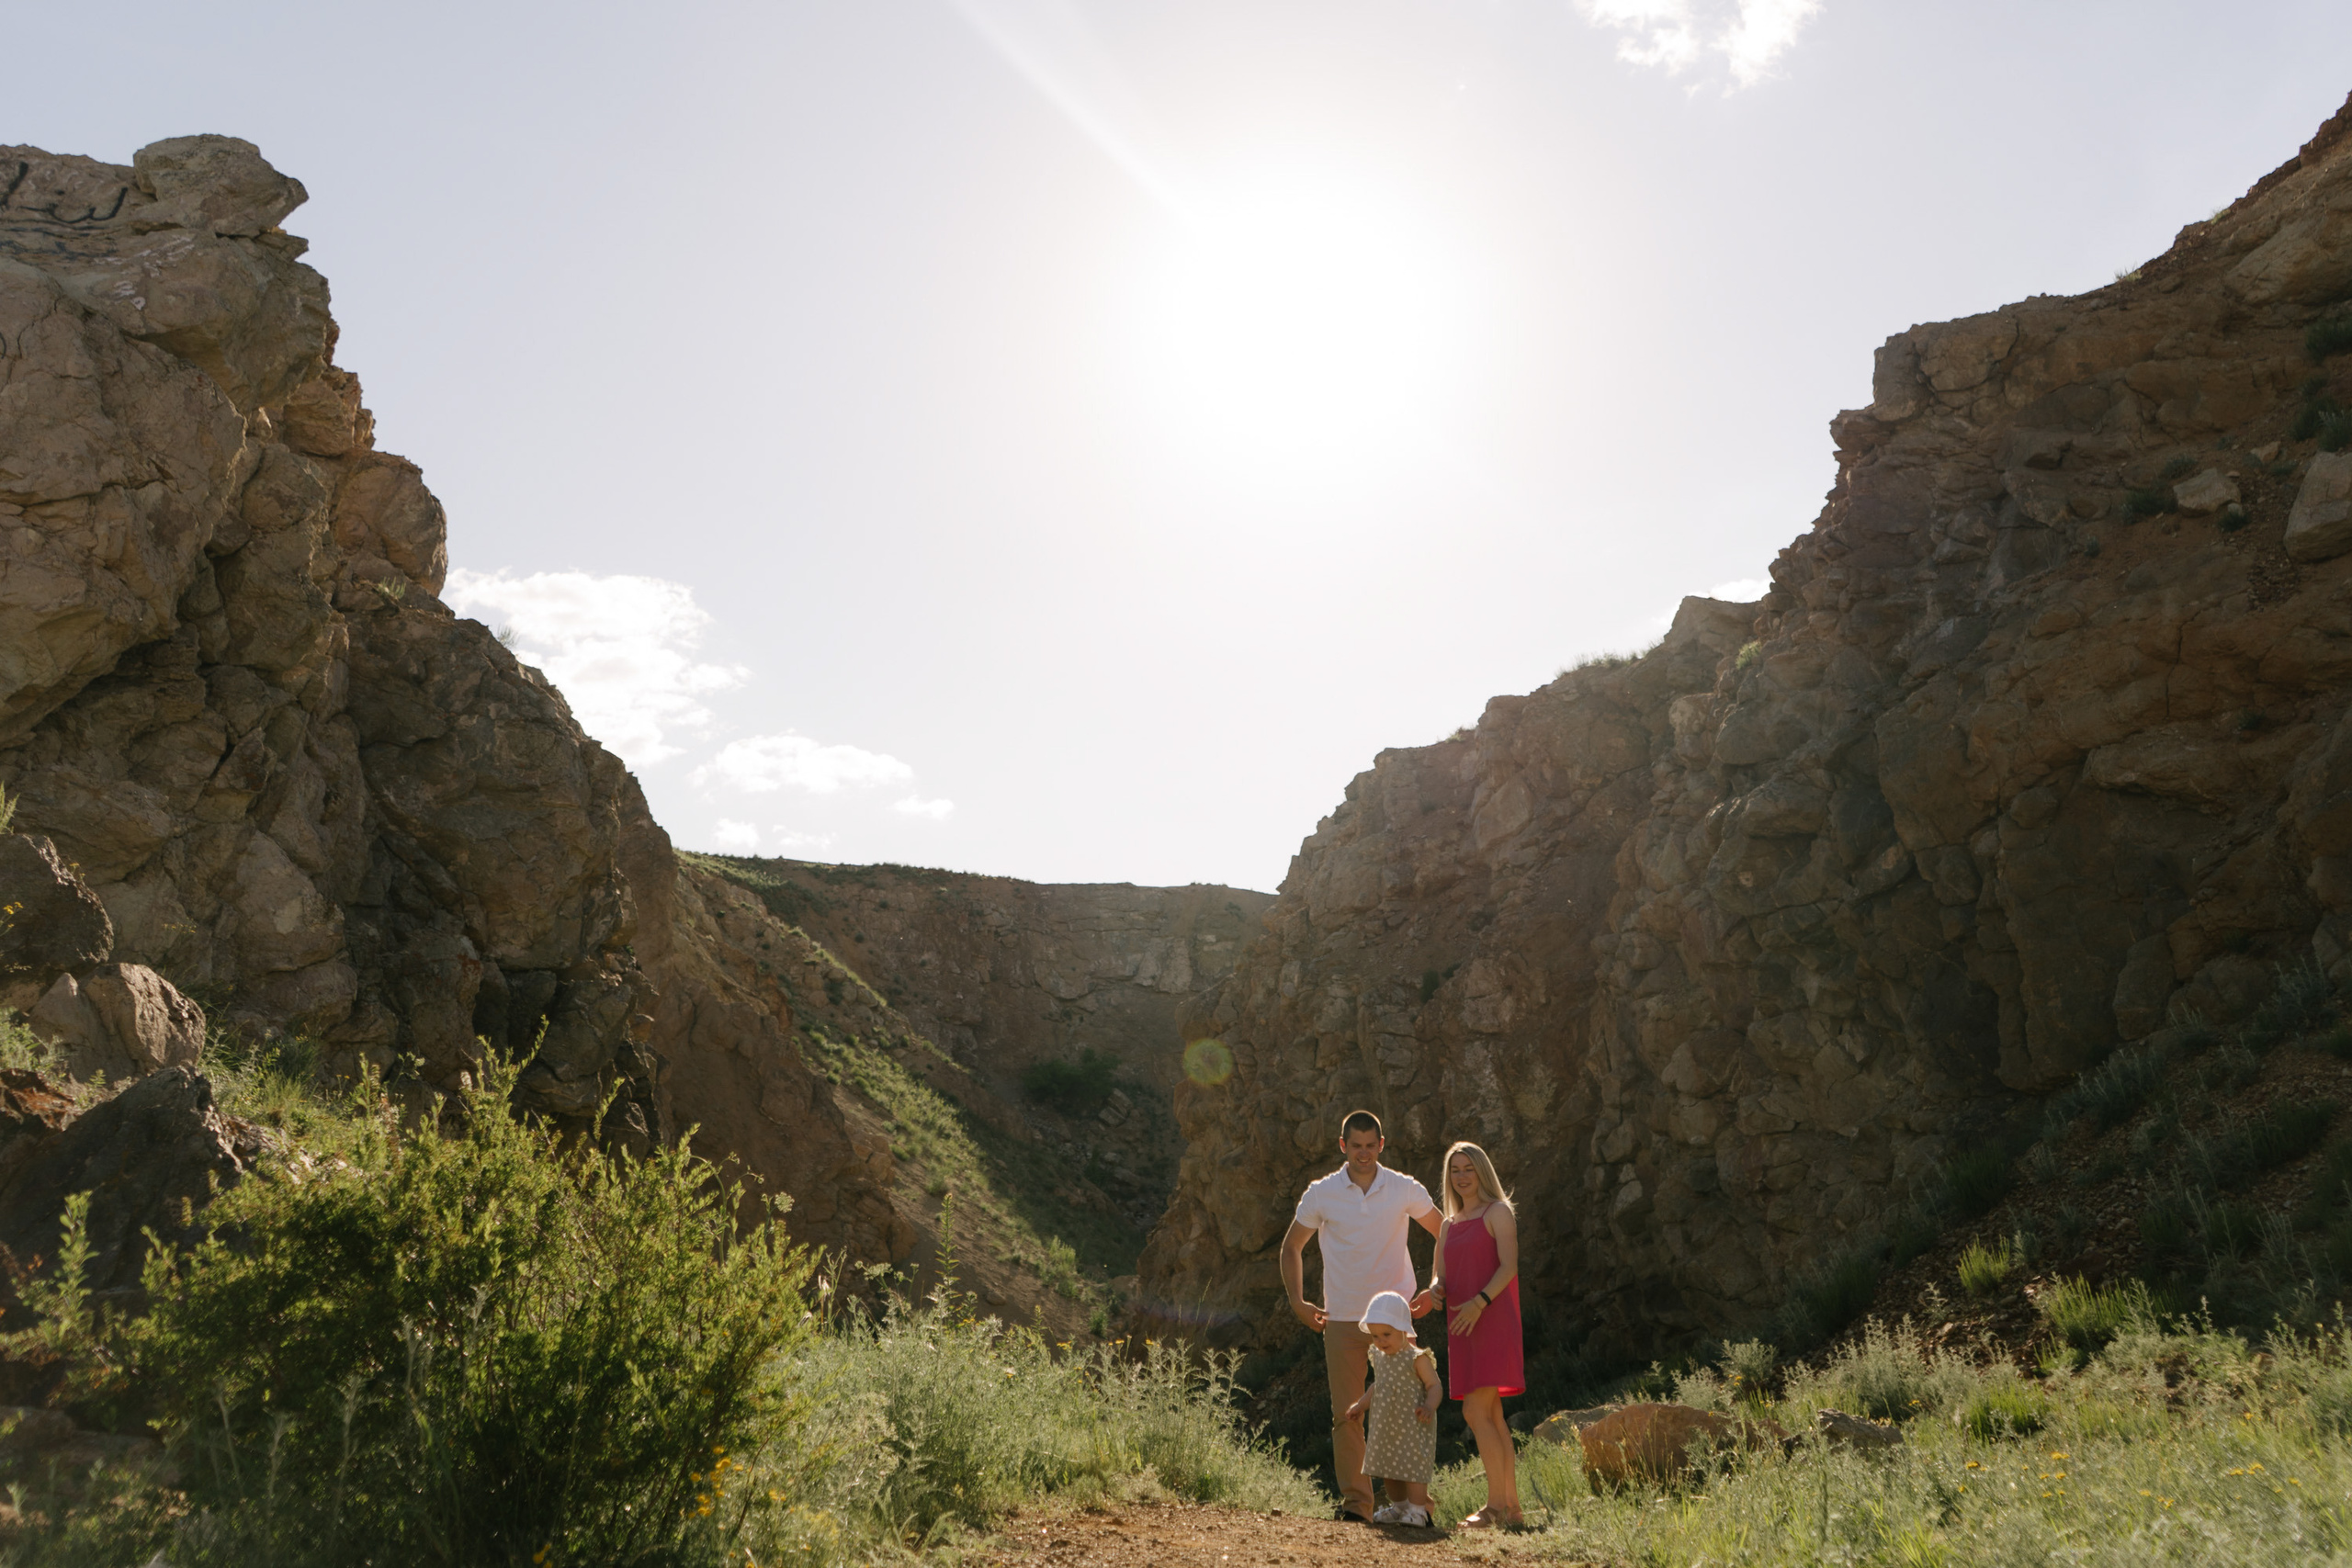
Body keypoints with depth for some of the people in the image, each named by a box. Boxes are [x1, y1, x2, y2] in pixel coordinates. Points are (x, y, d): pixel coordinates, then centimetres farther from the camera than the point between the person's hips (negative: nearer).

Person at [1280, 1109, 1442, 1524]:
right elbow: (1292, 1247, 13)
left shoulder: (1406, 1190, 1)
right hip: (1342, 1319, 0)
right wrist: (1297, 1300, 4)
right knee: (1347, 1413, -2)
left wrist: (1436, 1290, 5)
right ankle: (1354, 1503, 4)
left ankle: (1405, 1500, 11)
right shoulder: (1321, 1193, 1)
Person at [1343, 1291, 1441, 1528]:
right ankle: (1400, 1507, 30)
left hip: (1412, 1426, -8)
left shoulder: (1417, 1358, -15)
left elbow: (1435, 1386, -16)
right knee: (1387, 1466, 15)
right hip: (1385, 1425, 8)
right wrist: (1361, 1405, 24)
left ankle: (1417, 1512, 4)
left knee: (1412, 1466, -6)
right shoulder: (1379, 1356, 8)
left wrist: (1429, 1406, -33)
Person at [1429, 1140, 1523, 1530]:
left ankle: (1496, 1503, -10)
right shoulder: (1449, 1225, 19)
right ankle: (1511, 1505, 12)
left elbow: (1509, 1266, -12)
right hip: (1461, 1327, 7)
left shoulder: (1497, 1212, -1)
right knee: (1491, 1416, 7)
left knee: (1476, 1411, -14)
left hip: (1492, 1322, -7)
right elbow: (1438, 1276, 17)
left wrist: (1479, 1301, -24)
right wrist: (1436, 1289, -7)